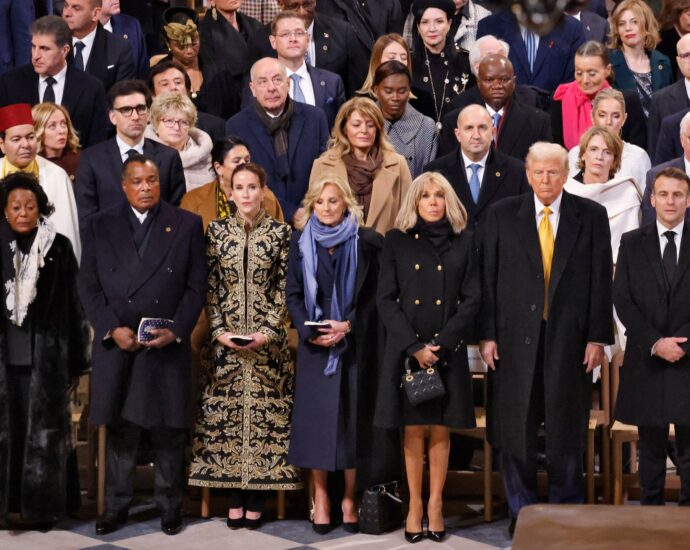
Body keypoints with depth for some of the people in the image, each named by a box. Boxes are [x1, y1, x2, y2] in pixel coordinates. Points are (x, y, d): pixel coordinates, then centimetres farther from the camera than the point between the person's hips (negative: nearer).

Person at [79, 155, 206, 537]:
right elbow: (88, 286, 4)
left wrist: (175, 330, -9)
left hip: (168, 346, -1)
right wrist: (112, 328, -8)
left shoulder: (187, 225, 5)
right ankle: (115, 507, 15)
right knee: (119, 429, 5)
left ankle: (170, 507, 15)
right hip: (116, 345, 1)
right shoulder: (99, 226, 7)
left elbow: (196, 286, 3)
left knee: (169, 430, 4)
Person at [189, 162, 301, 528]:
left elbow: (283, 288, 0)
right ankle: (234, 500, 8)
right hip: (225, 337, 1)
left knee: (264, 412, -1)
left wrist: (268, 331, -10)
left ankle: (256, 500, 5)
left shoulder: (280, 232, 2)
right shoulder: (217, 231, 5)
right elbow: (210, 287, 4)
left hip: (267, 338, -1)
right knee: (226, 413, 1)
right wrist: (219, 331, -7)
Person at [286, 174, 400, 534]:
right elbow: (293, 295, 6)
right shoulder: (301, 241, 6)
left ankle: (350, 498, 6)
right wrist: (309, 330, -9)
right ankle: (320, 497, 5)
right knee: (317, 417, 0)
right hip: (315, 344, 1)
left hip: (355, 344, -1)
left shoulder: (365, 242, 0)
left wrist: (348, 326, -12)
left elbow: (374, 295, 0)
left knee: (352, 417, -1)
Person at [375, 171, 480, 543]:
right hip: (406, 349, 0)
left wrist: (440, 344, -10)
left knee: (440, 429, 2)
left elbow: (471, 300, 1)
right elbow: (386, 299, 0)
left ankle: (435, 504, 9)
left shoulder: (463, 242, 6)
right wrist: (414, 346, -10)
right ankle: (415, 505, 9)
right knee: (412, 429, 2)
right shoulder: (397, 241, 4)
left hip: (448, 350, 0)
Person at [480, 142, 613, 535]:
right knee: (515, 429, 4)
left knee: (568, 429, 6)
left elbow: (601, 280, 2)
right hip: (516, 337, 0)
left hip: (570, 340, 0)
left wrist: (598, 337, -3)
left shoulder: (592, 216, 3)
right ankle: (521, 512, 17)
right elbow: (488, 278, 3)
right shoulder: (502, 215, 4)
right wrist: (487, 335, -2)